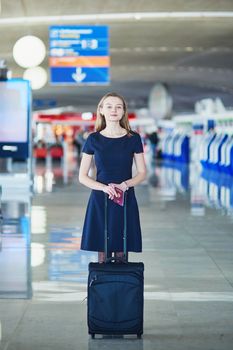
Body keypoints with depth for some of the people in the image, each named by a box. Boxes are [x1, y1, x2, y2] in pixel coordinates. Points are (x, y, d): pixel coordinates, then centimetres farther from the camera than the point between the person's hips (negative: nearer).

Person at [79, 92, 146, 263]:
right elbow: (82, 176, 2)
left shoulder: (133, 138, 2)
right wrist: (103, 187, -16)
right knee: (102, 251, 0)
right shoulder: (94, 139, 1)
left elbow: (142, 173, 5)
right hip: (100, 199, 0)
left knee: (121, 251, 1)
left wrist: (124, 185, -14)